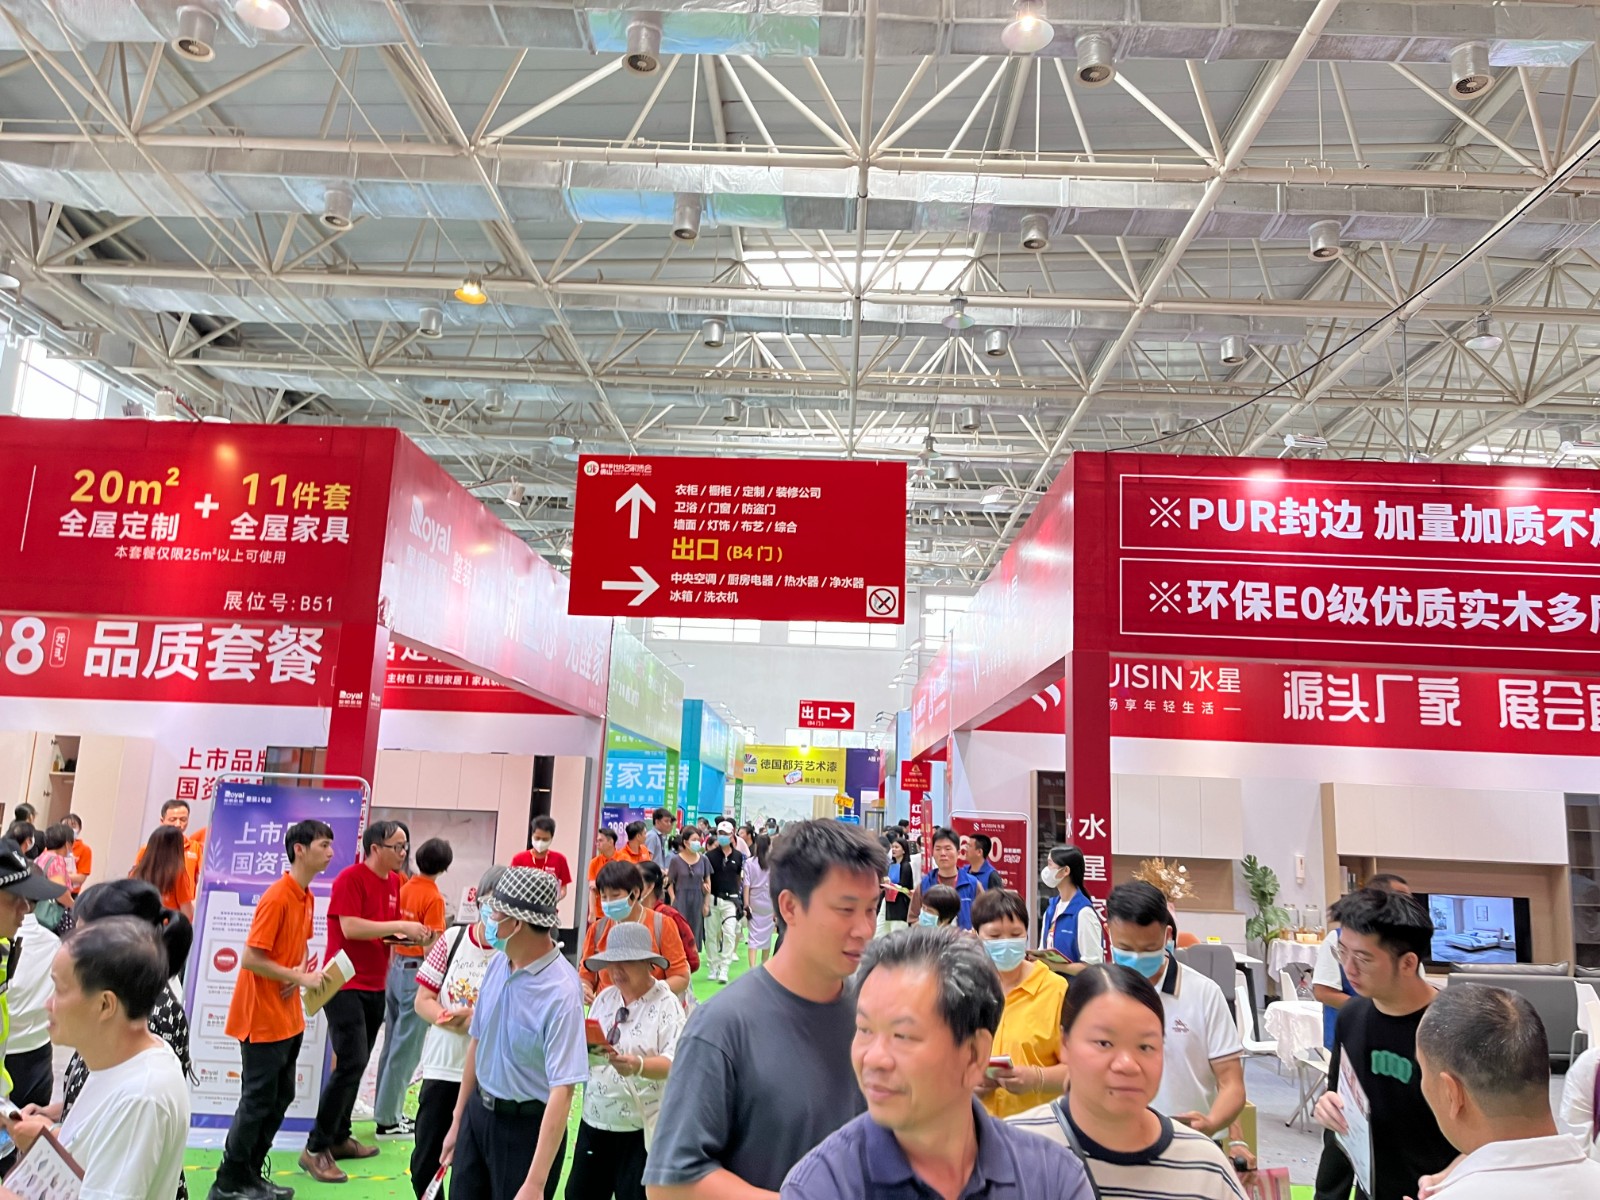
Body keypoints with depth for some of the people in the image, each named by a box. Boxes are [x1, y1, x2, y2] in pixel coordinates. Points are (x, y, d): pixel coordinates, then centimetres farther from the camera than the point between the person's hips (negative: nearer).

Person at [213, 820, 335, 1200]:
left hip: (289, 1017, 9)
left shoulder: (307, 897, 7)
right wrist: (301, 977, -19)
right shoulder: (276, 898, -20)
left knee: (280, 1099, 15)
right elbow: (250, 958, -22)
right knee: (257, 1101, 1)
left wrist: (300, 973, 0)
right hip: (263, 1018, -9)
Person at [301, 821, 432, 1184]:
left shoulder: (393, 882, 9)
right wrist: (400, 926, -22)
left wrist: (412, 936, -2)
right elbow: (350, 927, -23)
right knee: (352, 1063, -12)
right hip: (345, 985, -8)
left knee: (356, 1065, 14)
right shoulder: (350, 878, -15)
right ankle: (315, 1149, -1)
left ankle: (340, 1137, 26)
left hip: (375, 986, 8)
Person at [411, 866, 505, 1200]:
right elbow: (423, 1000, 1)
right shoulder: (453, 938, -1)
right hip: (441, 1067, 3)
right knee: (424, 1163, 16)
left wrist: (477, 1019, -23)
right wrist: (449, 1019, -17)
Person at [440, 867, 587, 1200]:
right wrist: (457, 1122, 15)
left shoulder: (561, 991, -27)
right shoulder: (499, 963, -4)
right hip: (478, 1112, 7)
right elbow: (477, 1042, 9)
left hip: (527, 1126, -7)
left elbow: (562, 1090, -28)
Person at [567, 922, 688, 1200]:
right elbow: (587, 1047, 12)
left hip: (641, 1129, -6)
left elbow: (675, 1062, -21)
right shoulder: (605, 998, 7)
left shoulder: (666, 1005, -11)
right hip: (594, 1121, 6)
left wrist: (639, 1065, -38)